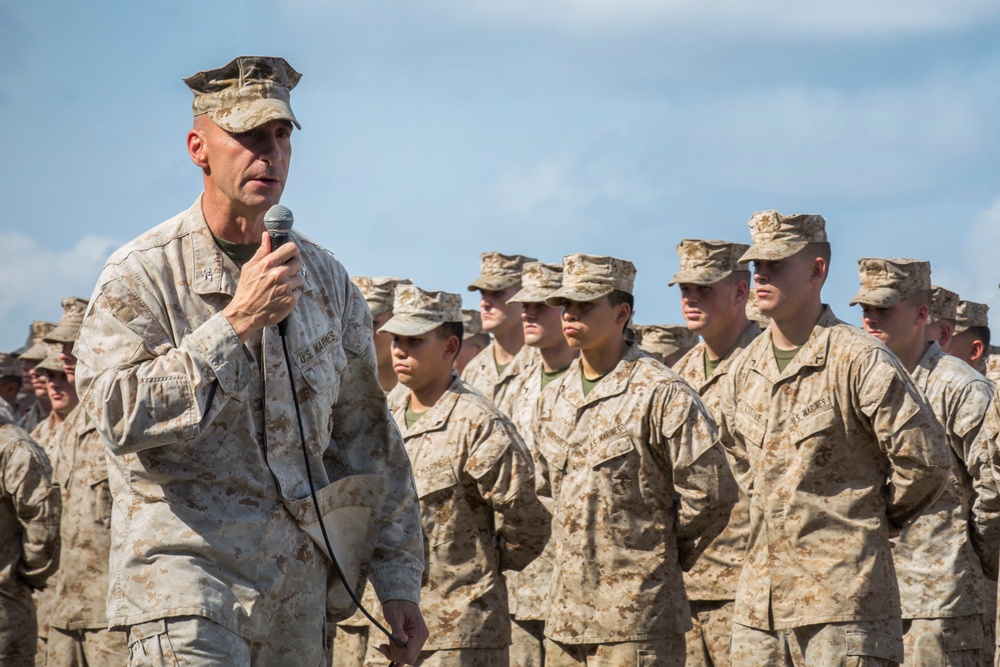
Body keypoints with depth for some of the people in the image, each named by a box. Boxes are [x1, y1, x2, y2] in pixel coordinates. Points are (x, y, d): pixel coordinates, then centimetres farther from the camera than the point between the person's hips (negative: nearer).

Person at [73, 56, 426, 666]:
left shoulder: (325, 278, 10)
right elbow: (123, 414, -18)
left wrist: (399, 582, 10)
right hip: (187, 576, -5)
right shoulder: (142, 275, -4)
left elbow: (368, 440, 14)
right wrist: (237, 321, -19)